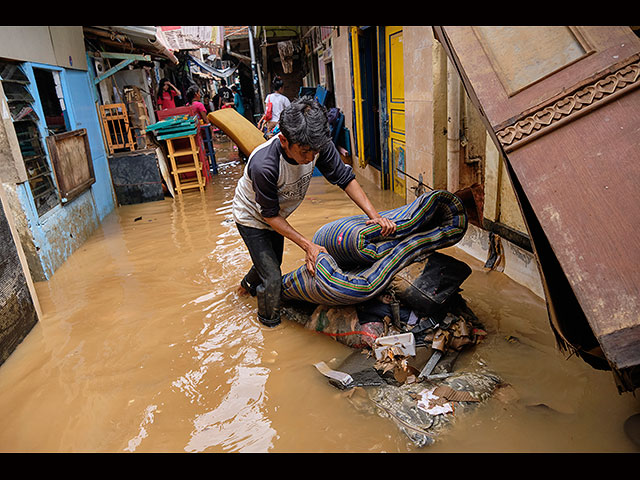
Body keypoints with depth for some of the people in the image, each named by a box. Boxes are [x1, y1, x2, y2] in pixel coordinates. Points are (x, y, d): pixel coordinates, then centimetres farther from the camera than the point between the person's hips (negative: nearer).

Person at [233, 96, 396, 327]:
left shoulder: (318, 145, -30)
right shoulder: (263, 165, -43)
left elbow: (345, 178, -19)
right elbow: (270, 215, -29)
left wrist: (374, 215, -30)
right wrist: (307, 245, -31)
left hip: (275, 215, 6)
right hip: (252, 216, -6)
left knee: (273, 263, 26)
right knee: (272, 278, -4)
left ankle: (248, 285, 61)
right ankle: (270, 325, 26)